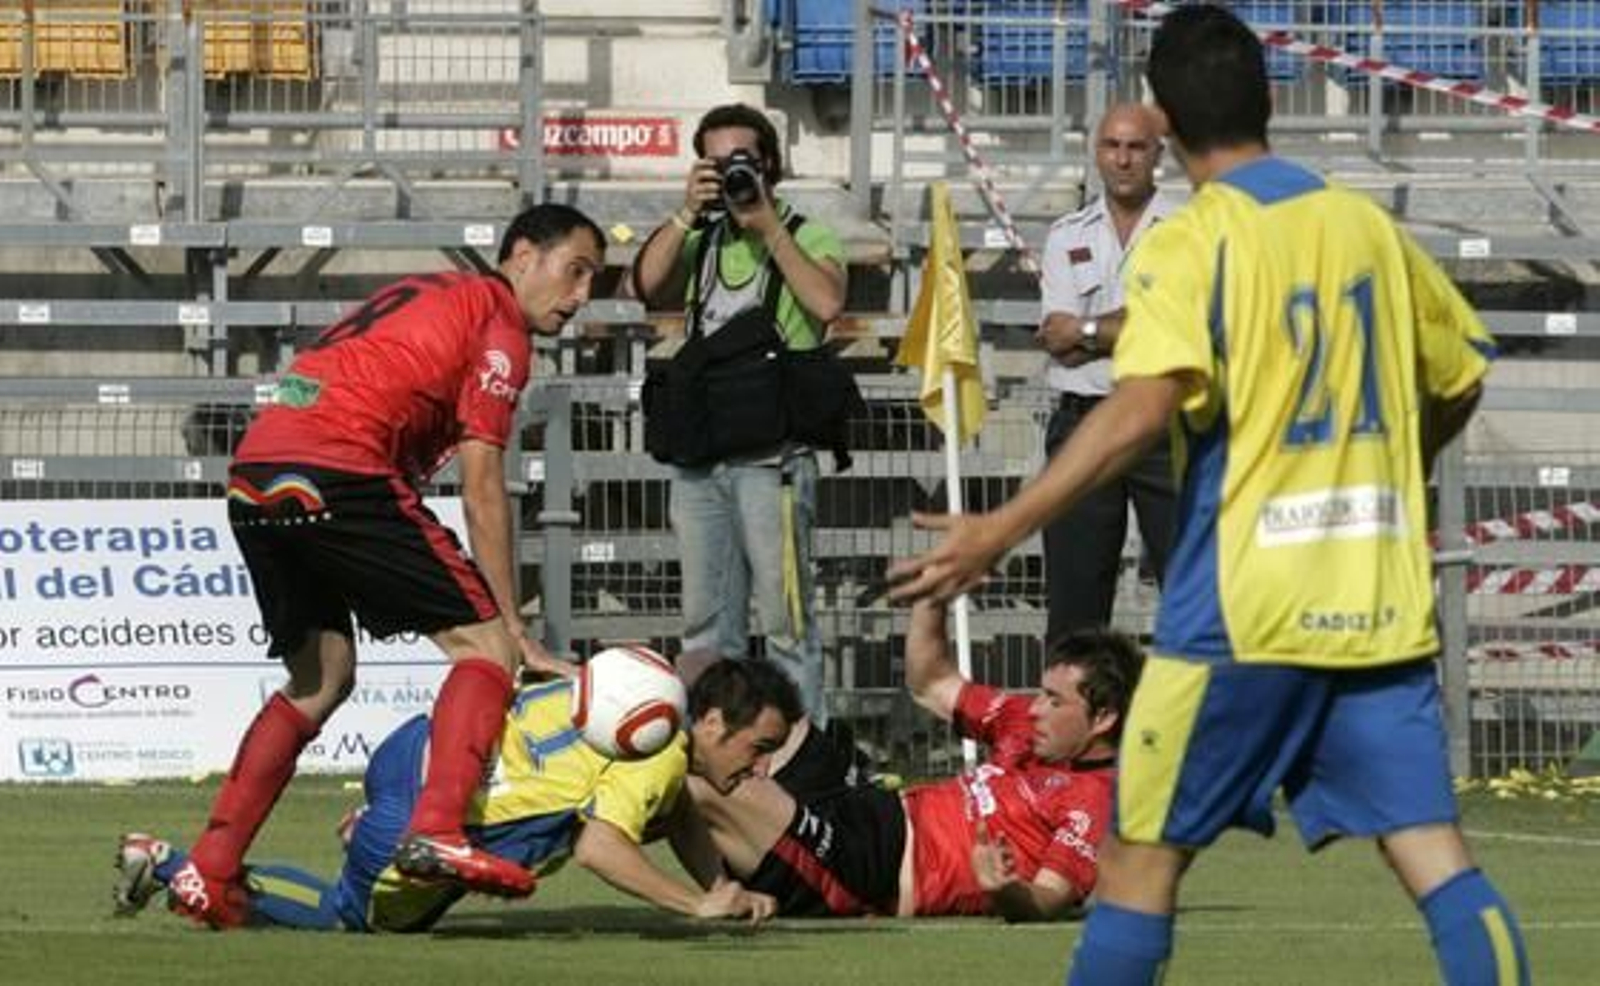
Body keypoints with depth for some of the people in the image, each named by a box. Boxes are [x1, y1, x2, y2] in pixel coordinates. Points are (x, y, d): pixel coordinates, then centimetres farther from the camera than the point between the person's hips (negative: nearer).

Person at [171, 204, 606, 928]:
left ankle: (208, 871, 16)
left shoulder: (423, 294, 30)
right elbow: (481, 488, -2)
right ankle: (438, 830, -23)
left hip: (251, 480, 8)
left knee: (319, 679, 21)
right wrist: (512, 626, 0)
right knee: (482, 644, -3)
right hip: (337, 474, -8)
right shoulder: (496, 321, 5)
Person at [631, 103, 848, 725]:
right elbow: (646, 286, 0)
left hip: (771, 456, -5)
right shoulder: (700, 243, 18)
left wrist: (766, 226, -11)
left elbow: (827, 302, -17)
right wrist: (688, 213, -6)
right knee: (706, 625, 8)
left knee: (785, 618, -8)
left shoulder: (805, 238, 4)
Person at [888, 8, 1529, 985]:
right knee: (1435, 854, 0)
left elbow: (1144, 407, -22)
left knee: (1142, 857, 6)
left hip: (1246, 608, -5)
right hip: (1386, 602, 5)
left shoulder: (1192, 244, -8)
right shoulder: (1368, 224, 10)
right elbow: (1461, 375, 21)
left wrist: (998, 532, -24)